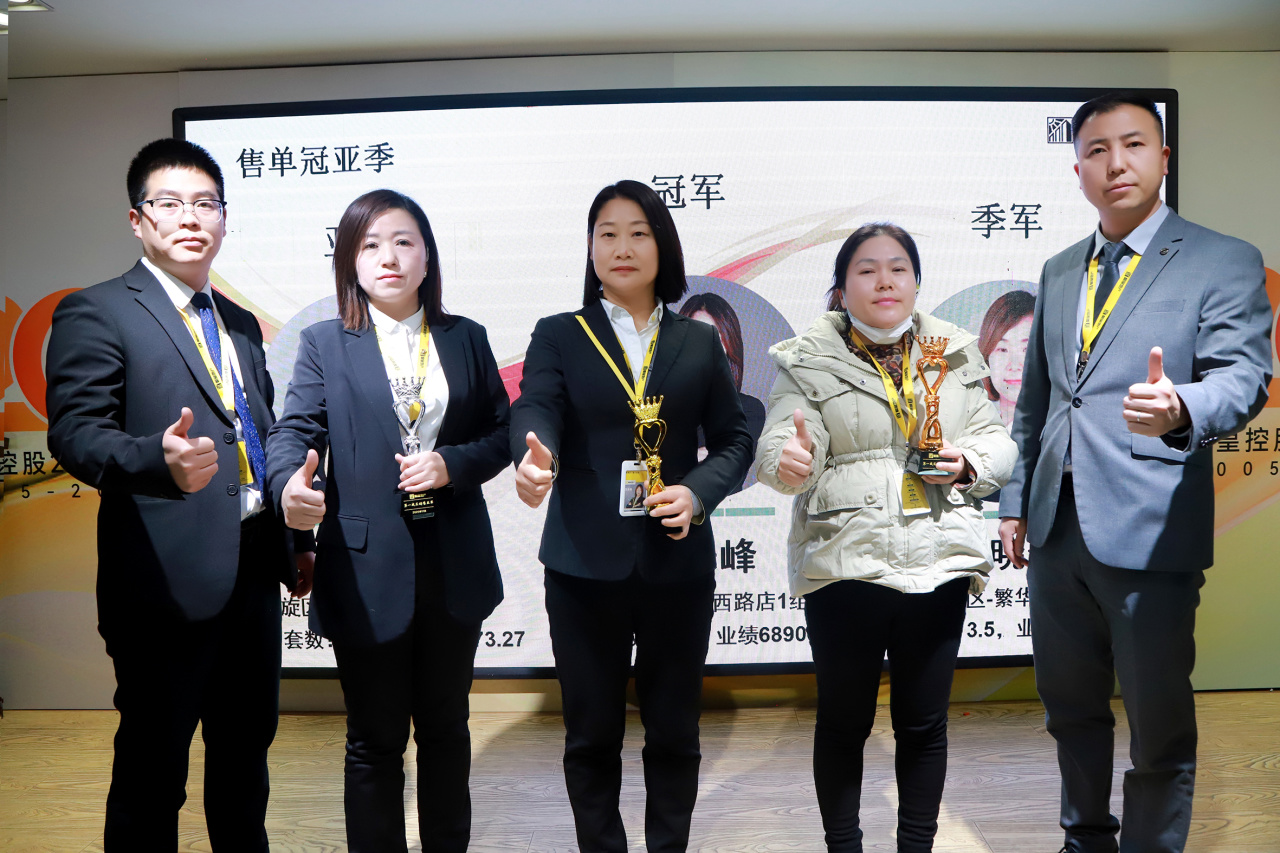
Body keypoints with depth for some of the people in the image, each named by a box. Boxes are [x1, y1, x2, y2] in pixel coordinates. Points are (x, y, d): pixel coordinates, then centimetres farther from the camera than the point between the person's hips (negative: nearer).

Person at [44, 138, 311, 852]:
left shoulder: (241, 324, 17)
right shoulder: (96, 312, -4)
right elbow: (75, 431, -15)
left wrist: (297, 542, 19)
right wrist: (161, 459, -35)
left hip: (255, 572, 7)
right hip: (170, 578, -6)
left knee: (246, 752, 18)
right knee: (153, 773, 4)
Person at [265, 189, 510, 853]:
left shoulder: (466, 339, 8)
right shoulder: (325, 344, 2)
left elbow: (502, 433, 8)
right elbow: (294, 430, -10)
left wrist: (453, 464, -12)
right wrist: (291, 485, -32)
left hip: (454, 567, 3)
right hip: (368, 570, -2)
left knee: (445, 728, 17)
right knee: (375, 740, 9)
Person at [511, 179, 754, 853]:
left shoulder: (699, 343, 9)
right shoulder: (558, 336, 5)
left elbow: (734, 438, 9)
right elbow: (534, 408, -13)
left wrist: (698, 492, -11)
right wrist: (535, 458, -36)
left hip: (678, 564, 1)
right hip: (585, 565, -1)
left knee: (673, 731, 12)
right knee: (591, 733, 10)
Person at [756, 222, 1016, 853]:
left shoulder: (955, 354, 10)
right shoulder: (808, 362, 0)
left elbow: (996, 440, 14)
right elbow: (778, 445, -11)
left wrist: (969, 462, -7)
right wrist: (788, 461, -34)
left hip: (938, 563, 3)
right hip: (845, 563, -3)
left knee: (924, 723, 13)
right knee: (843, 722, 8)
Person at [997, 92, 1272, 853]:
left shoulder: (1224, 263, -3)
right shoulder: (1059, 271, 14)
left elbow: (1245, 378, -15)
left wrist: (1179, 407, -37)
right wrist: (1017, 501, 14)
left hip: (1149, 534, -5)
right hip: (1058, 531, 5)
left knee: (1159, 726, 6)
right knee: (1071, 706, 19)